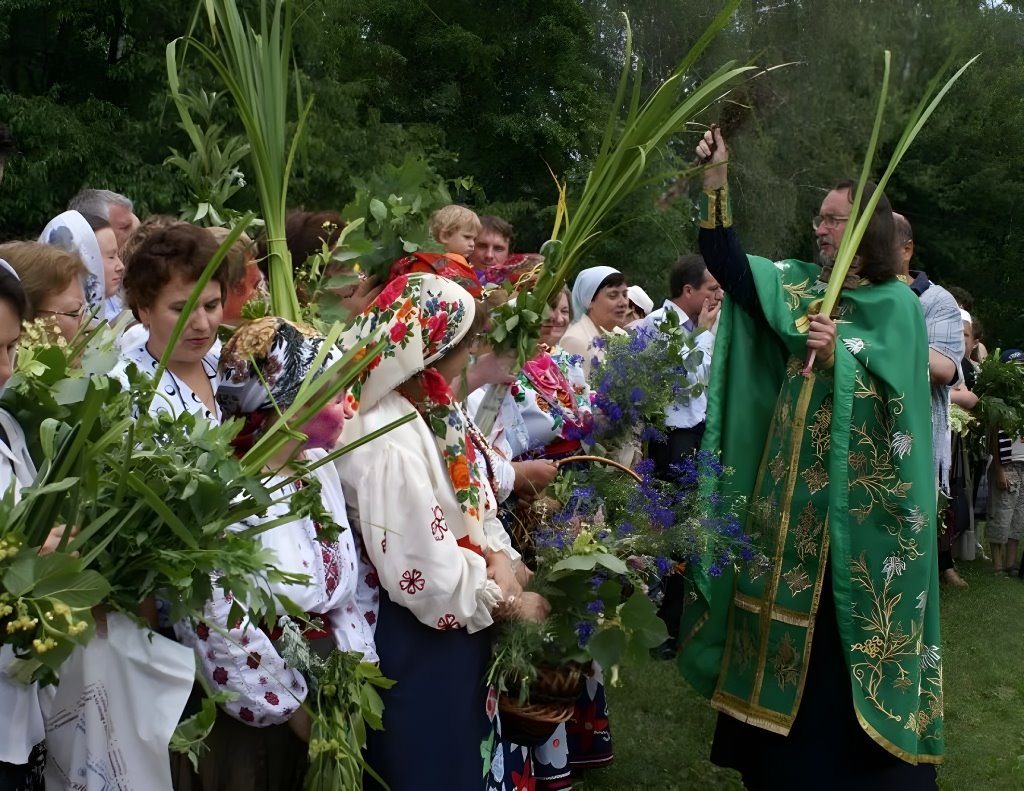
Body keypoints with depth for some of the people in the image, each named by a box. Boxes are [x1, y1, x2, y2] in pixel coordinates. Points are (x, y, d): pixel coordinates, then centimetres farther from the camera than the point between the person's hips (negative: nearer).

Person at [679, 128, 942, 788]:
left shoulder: (897, 304, -5)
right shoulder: (796, 286, 8)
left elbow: (893, 390, -14)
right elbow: (727, 264, -4)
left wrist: (837, 354, -27)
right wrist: (717, 180, -12)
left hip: (856, 490, -5)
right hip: (789, 479, 5)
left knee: (841, 623, -1)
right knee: (786, 602, 10)